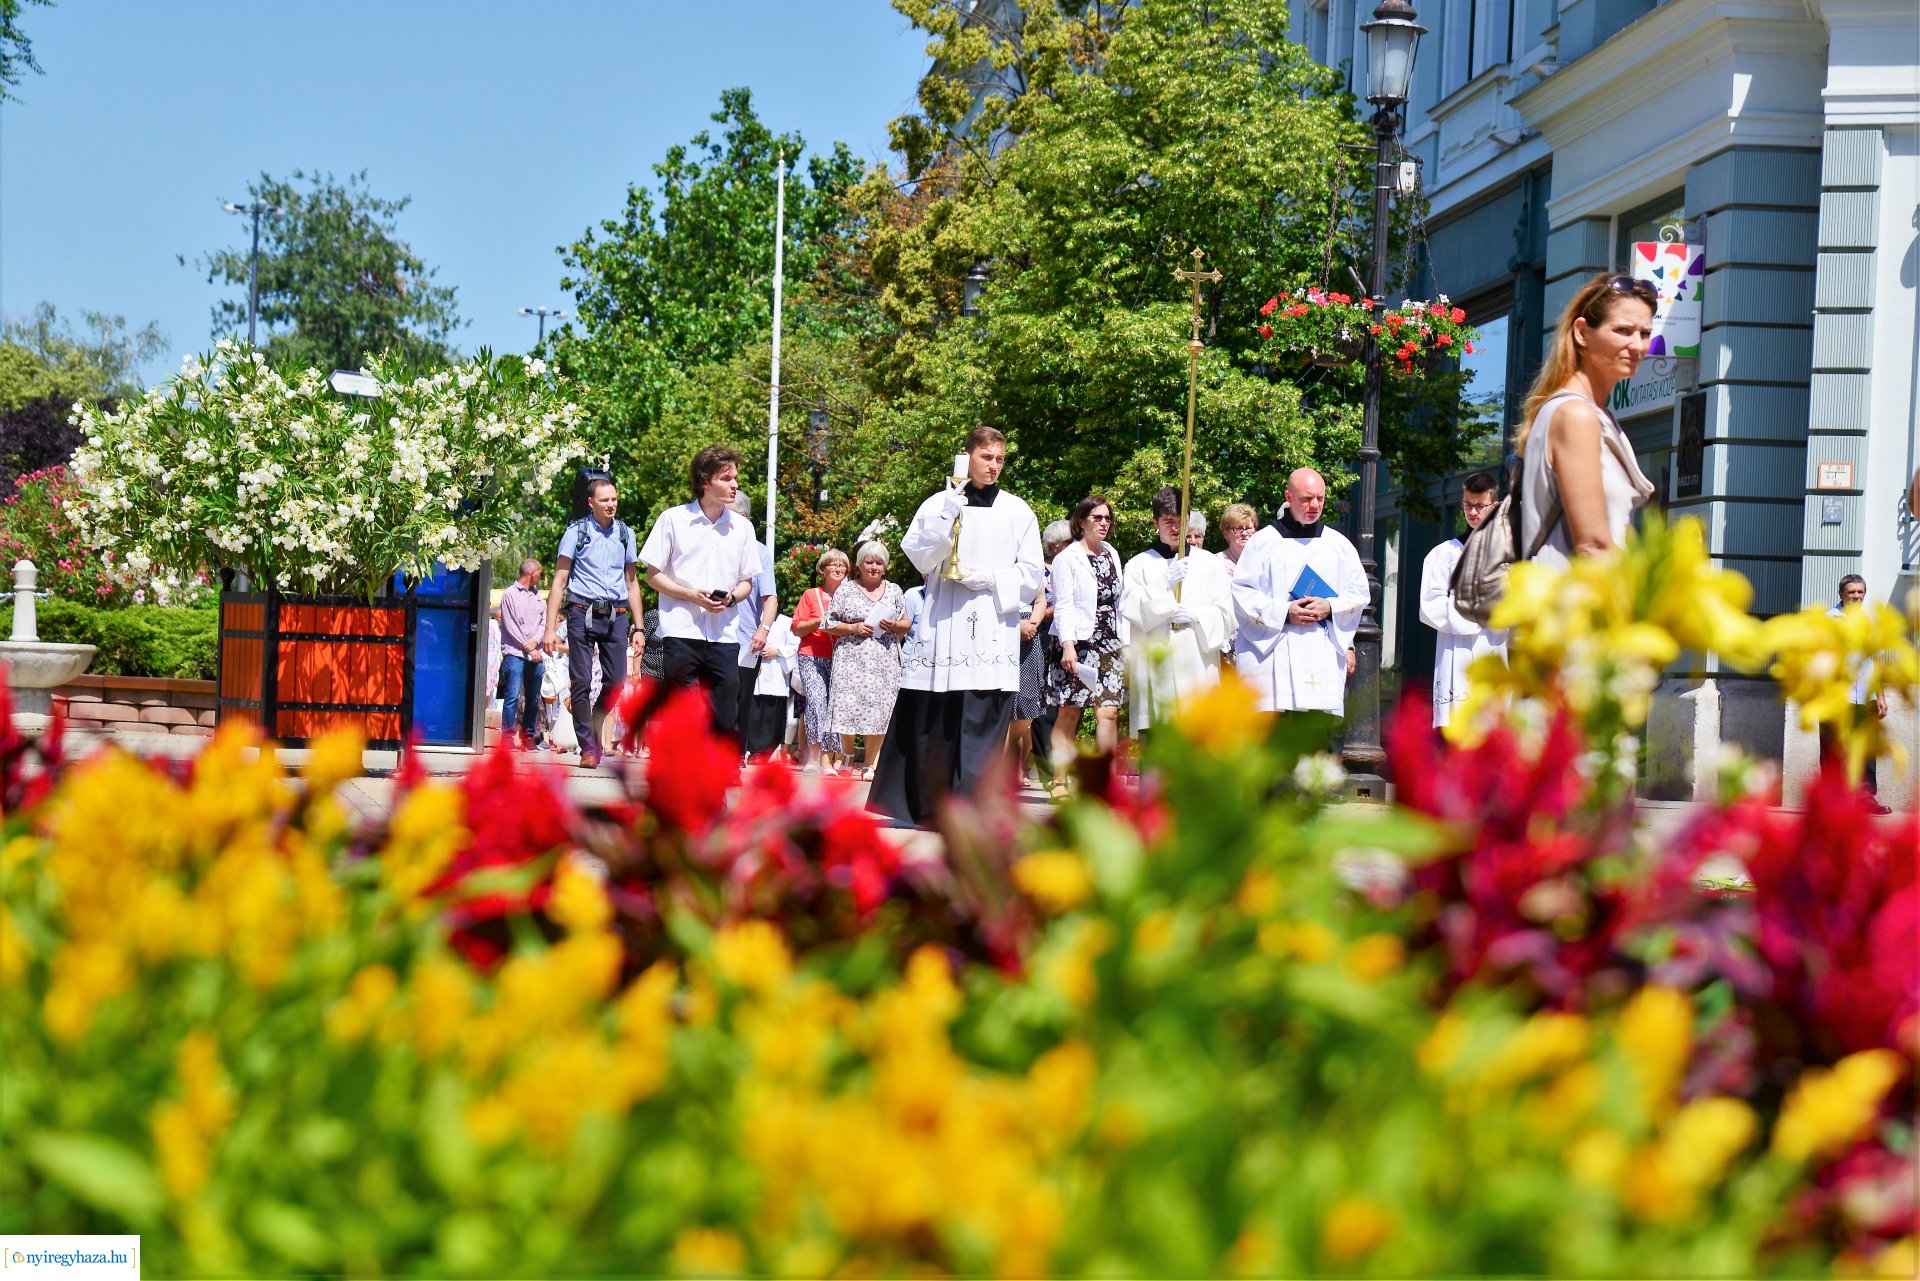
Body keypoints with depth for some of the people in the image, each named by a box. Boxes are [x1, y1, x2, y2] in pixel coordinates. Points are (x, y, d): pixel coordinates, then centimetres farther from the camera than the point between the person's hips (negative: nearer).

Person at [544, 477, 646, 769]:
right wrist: (551, 627, -6)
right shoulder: (577, 532, 1)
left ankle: (593, 733, 21)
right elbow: (560, 580, 0)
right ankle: (588, 747, 2)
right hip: (582, 613, -3)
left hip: (616, 615, 3)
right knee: (581, 682, -5)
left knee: (616, 682, -1)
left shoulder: (625, 534, 13)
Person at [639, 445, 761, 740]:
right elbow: (653, 576, 2)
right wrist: (692, 595, -12)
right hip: (681, 630, -2)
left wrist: (731, 598, -7)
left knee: (727, 716, -1)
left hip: (723, 635, 2)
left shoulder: (742, 527, 11)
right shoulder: (673, 519, 2)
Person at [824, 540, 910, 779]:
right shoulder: (846, 589, 7)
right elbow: (829, 625, 5)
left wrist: (895, 625, -5)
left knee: (880, 711, -4)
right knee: (850, 706, -9)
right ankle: (847, 753, 16)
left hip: (884, 660, 2)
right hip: (852, 658, -2)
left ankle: (869, 764, 6)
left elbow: (906, 623, 17)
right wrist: (854, 628, -9)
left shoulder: (894, 590, 15)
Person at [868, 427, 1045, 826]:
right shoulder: (939, 504, 11)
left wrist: (984, 578, -7)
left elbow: (1030, 576, 7)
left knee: (983, 720, -7)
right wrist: (951, 508, -9)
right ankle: (919, 805, 10)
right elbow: (919, 556, -2)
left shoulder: (1017, 512, 10)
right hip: (943, 627, 1)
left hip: (993, 632, -1)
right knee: (927, 719, 0)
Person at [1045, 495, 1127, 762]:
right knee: (1069, 714, -2)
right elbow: (1063, 606, -8)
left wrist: (1125, 642, 12)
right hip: (1078, 644, -4)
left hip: (1110, 643, 5)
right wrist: (1067, 645, -18)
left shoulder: (1112, 554, 16)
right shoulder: (1068, 558, -1)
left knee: (1109, 712, -7)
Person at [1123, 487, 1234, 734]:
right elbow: (1129, 607, -3)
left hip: (1198, 661, 1)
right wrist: (1165, 583, -13)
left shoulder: (1208, 563, 16)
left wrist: (1195, 615, -8)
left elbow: (1225, 612, 11)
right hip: (1155, 664, -1)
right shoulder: (1139, 565, 11)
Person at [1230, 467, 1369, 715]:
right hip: (1270, 653, -2)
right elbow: (1240, 591, 0)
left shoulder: (1339, 544, 15)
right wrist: (1283, 612, -12)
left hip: (1322, 656, 2)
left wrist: (1330, 607, -6)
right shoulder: (1262, 542, 6)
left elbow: (1359, 592, 15)